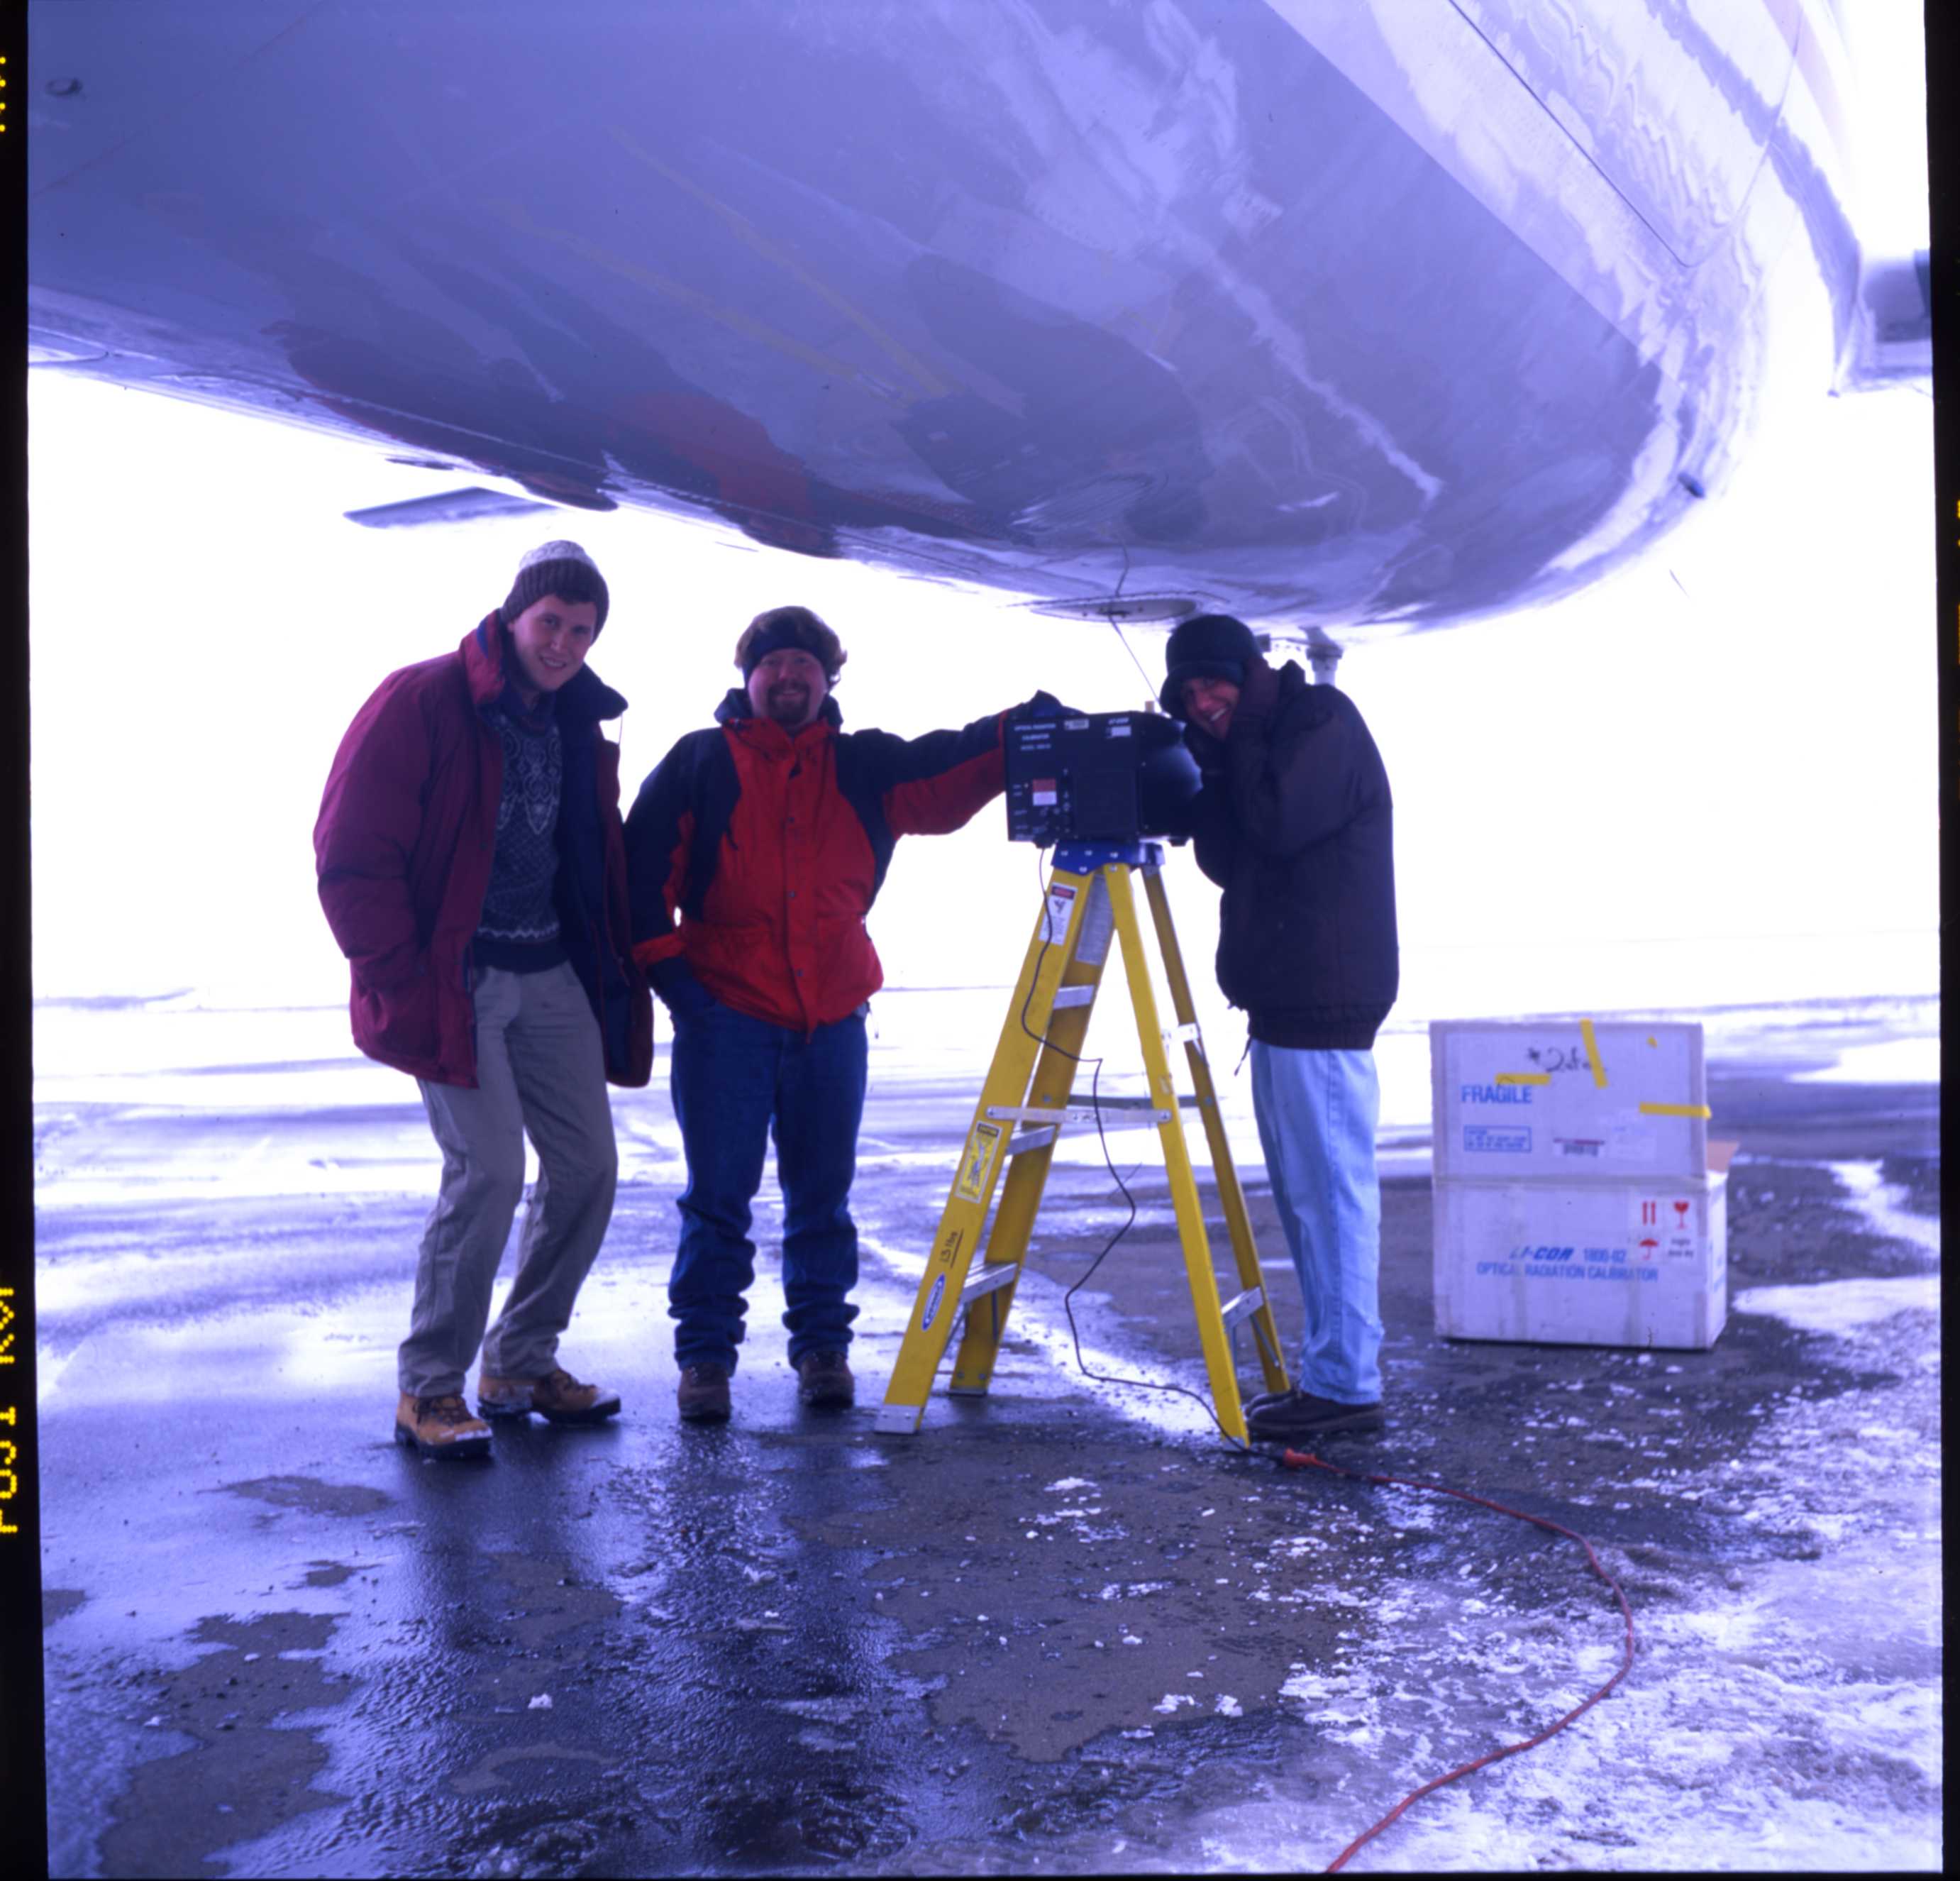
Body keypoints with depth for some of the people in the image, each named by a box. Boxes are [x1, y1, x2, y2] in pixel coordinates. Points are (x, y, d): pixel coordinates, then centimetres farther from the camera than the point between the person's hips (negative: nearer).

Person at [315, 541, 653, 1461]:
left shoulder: (580, 727, 12)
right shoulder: (420, 703, -9)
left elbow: (601, 861, 23)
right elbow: (351, 857, -12)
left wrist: (616, 970, 13)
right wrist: (403, 982, -16)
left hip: (553, 978, 7)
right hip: (455, 980, -7)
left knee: (588, 1165, 5)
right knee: (487, 1168, -15)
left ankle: (522, 1361, 22)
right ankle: (427, 1389, 2)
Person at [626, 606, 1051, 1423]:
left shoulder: (864, 767, 11)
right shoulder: (700, 763, 6)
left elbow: (948, 772, -4)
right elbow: (644, 867, 4)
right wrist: (667, 965, -5)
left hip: (832, 1019, 2)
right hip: (724, 1016, -2)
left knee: (822, 1196, 10)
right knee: (717, 1196, 1)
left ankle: (822, 1347, 22)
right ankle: (704, 1357, 12)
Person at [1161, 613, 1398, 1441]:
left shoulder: (1324, 724, -8)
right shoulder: (1261, 736, 19)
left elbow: (1278, 826, -20)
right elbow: (1225, 859, 14)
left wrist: (1239, 740, -6)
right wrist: (1207, 754, 4)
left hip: (1321, 1007, -10)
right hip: (1282, 1004, 10)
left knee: (1331, 1193, -7)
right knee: (1304, 1196, 12)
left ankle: (1344, 1385, -2)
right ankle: (1327, 1372, 20)